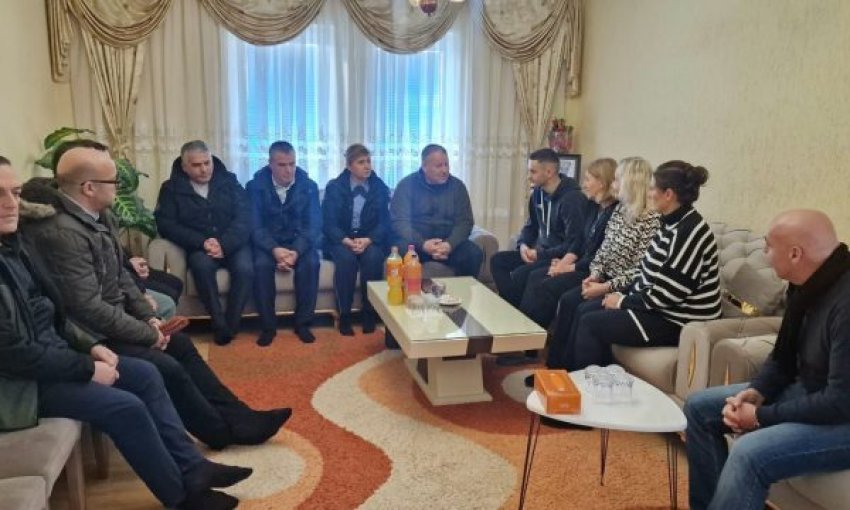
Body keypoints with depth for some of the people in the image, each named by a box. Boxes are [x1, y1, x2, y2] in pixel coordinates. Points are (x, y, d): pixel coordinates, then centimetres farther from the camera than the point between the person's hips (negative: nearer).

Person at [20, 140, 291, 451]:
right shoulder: (61, 233, -28)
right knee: (166, 367, -17)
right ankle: (222, 431, 3)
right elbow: (89, 308, -28)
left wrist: (149, 318, 0)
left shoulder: (99, 215, 3)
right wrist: (148, 334, -16)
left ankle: (237, 416, 14)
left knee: (181, 345, 8)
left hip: (112, 320, 10)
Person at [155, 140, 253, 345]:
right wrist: (202, 243, -19)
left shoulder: (229, 181, 5)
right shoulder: (171, 188, 3)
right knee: (202, 266, -34)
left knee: (245, 269, -29)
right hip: (198, 246, 0)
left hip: (232, 243, 1)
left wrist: (224, 243, -20)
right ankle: (219, 324, -22)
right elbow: (166, 224, -6)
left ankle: (230, 324, -15)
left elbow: (244, 217, -3)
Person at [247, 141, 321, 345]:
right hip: (268, 242, 0)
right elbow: (255, 226, -11)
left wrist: (297, 251, -27)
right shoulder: (256, 186, -6)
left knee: (311, 263, -30)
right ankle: (268, 326, -16)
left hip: (300, 242, 1)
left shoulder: (309, 186, -4)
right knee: (261, 265, -31)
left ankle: (303, 323, -14)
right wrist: (275, 250, -30)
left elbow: (314, 225, -10)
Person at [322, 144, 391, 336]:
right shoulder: (334, 187, 0)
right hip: (341, 240, -1)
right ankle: (344, 314, -18)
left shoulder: (380, 187, 4)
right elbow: (328, 222, -6)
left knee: (373, 257, -32)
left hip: (371, 240, 1)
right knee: (346, 258, -33)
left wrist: (368, 240, -22)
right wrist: (346, 241, -25)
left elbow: (384, 222, -3)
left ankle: (369, 312, -16)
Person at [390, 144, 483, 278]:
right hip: (416, 242, -2)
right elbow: (399, 221, -8)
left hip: (449, 242, 3)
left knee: (475, 254, -24)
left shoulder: (457, 186, 5)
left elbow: (465, 221, 1)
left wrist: (450, 244, -20)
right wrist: (422, 244, -25)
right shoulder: (407, 185, -1)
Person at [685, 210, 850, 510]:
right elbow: (784, 355, 10)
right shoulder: (809, 284, -1)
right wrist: (756, 392, -7)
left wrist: (762, 416, -20)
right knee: (700, 407, 6)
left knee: (748, 454, -32)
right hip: (807, 392, 9)